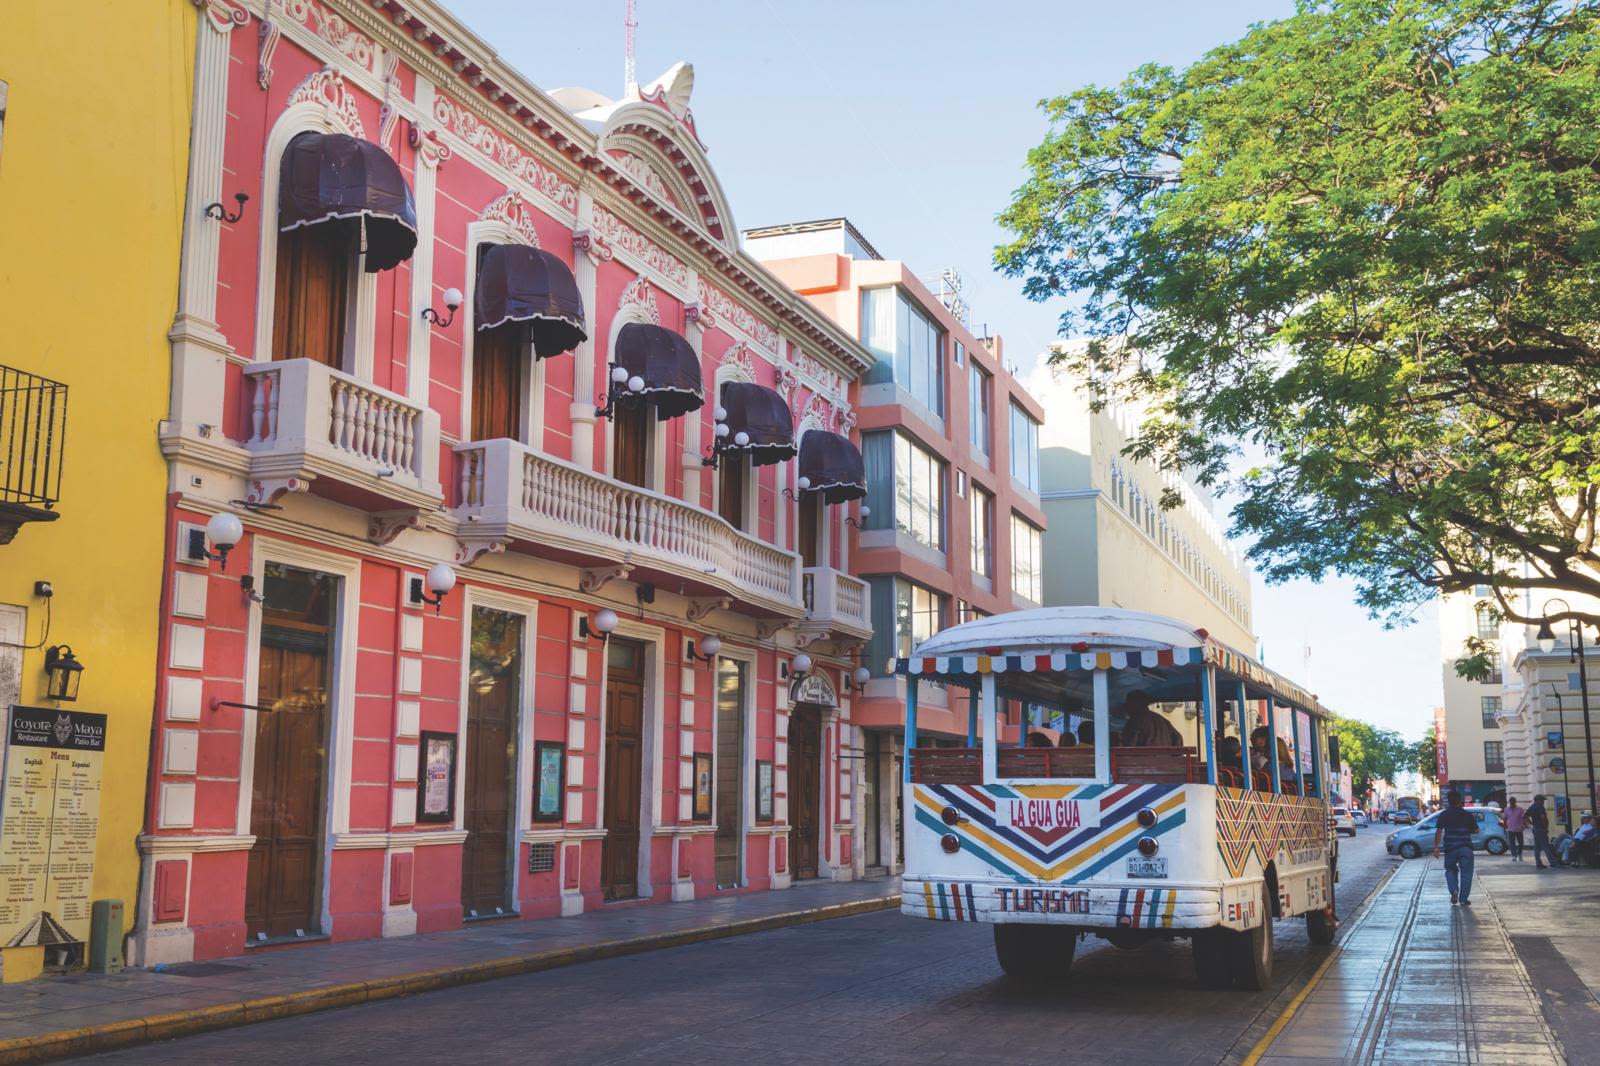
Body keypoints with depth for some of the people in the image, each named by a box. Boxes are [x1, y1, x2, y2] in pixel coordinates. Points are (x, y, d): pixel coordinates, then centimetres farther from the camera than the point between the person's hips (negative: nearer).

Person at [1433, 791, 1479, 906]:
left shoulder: (1444, 815, -2)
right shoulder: (1467, 815, 0)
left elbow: (1438, 831, -8)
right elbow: (1476, 830, 6)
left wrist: (1436, 847, -8)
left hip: (1450, 848, 0)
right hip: (1466, 848, 0)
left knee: (1450, 870, 18)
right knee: (1466, 872, 6)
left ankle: (1454, 891, -3)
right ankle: (1463, 898, 3)